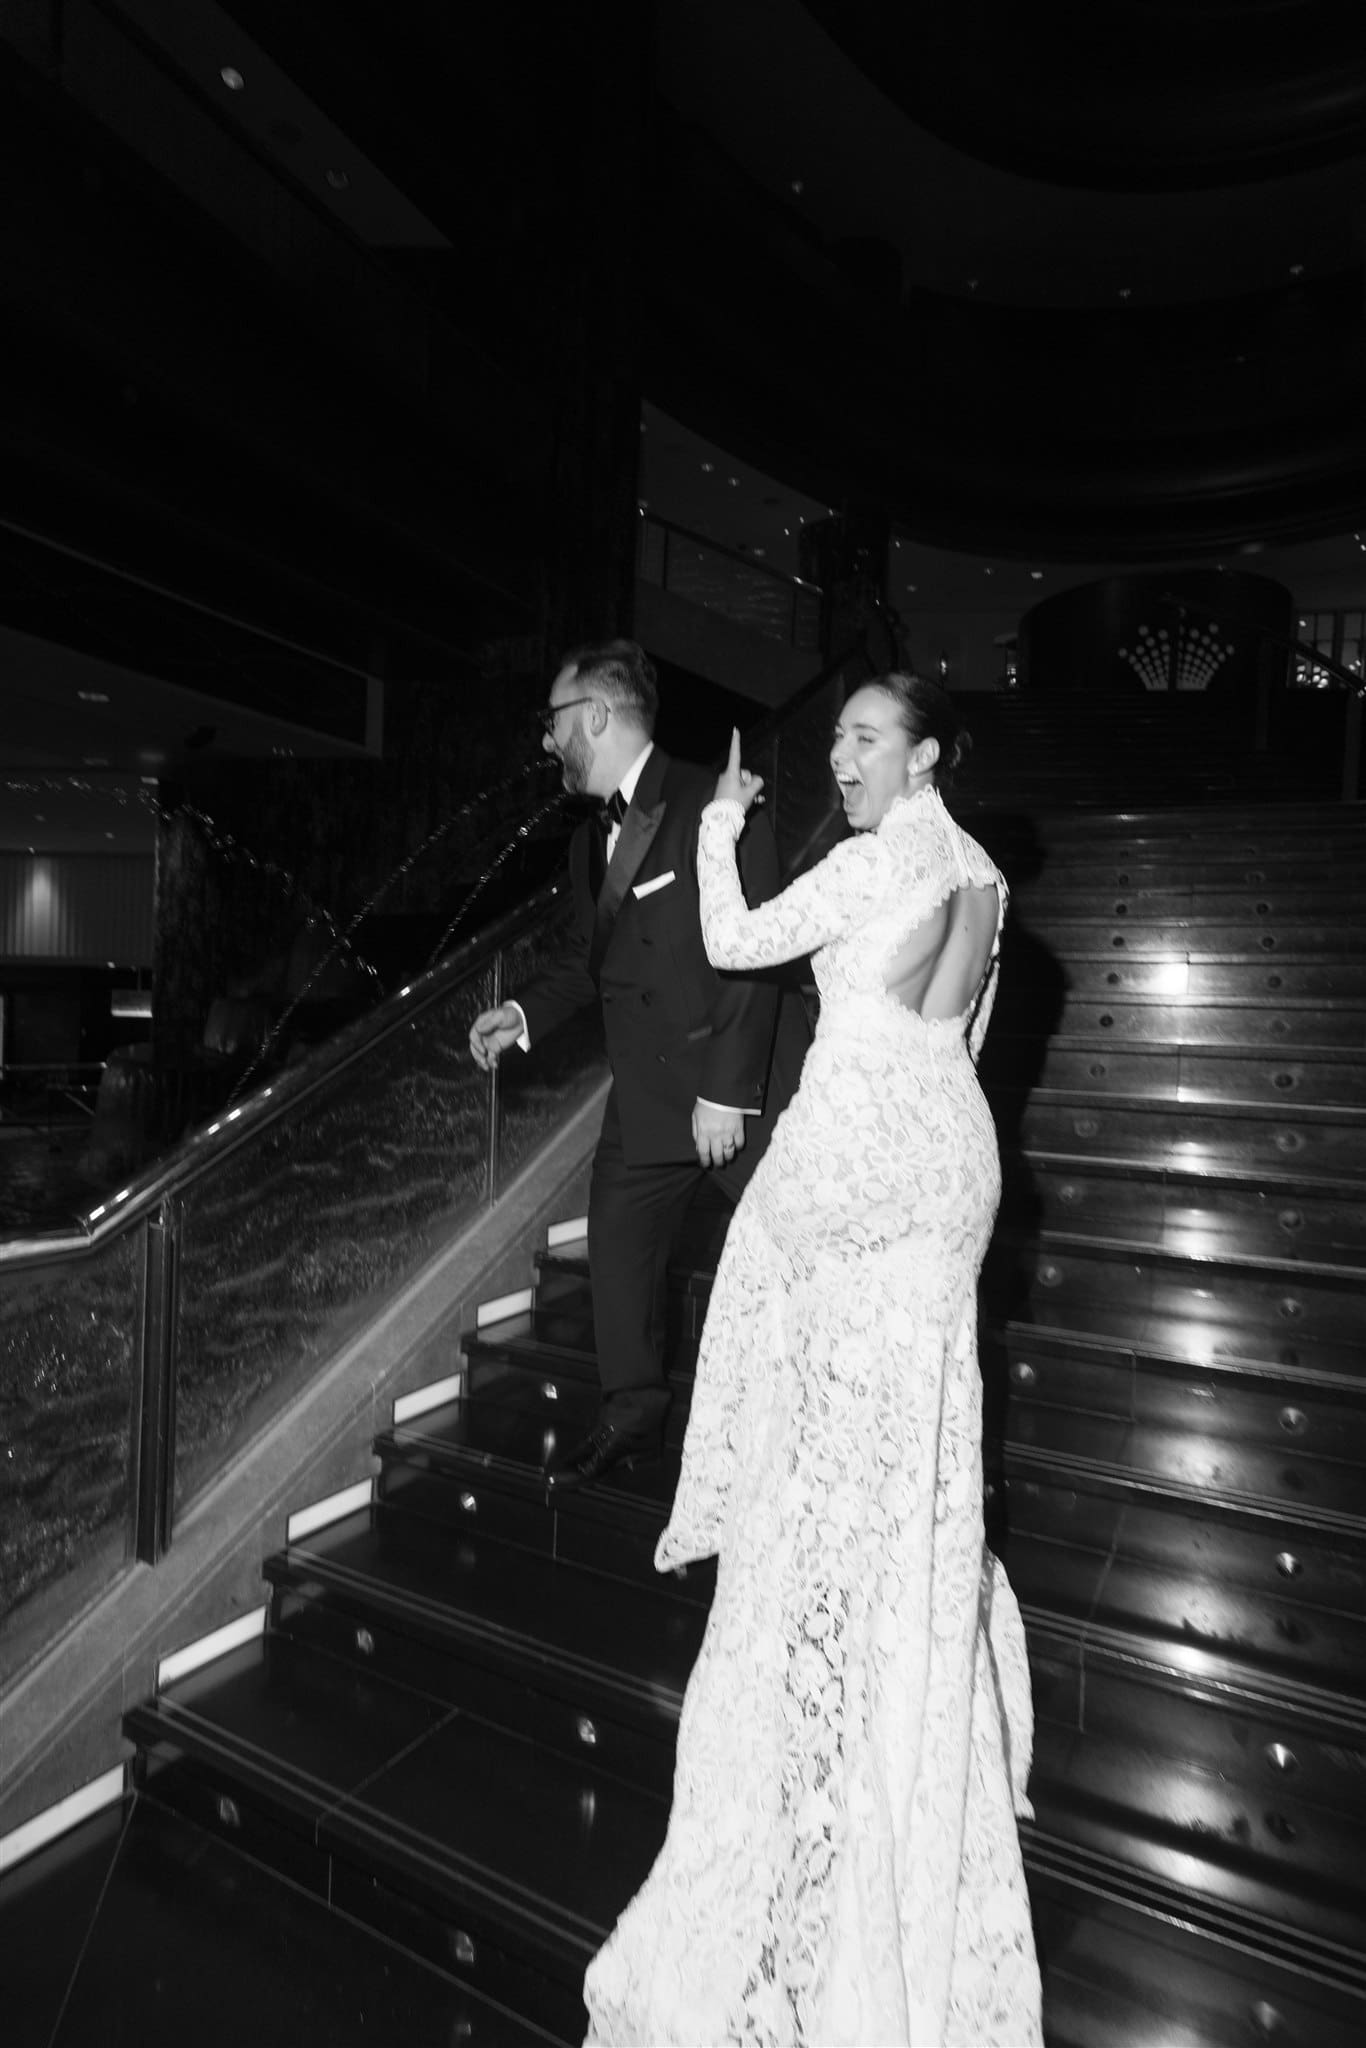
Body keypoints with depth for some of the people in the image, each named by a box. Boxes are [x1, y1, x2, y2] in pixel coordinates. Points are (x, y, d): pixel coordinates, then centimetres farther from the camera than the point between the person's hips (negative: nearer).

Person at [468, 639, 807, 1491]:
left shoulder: (714, 805, -13)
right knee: (619, 1247, 13)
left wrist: (727, 1090, -21)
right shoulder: (590, 841, 12)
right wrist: (525, 1013, 5)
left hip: (743, 1090, -7)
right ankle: (632, 1415, 33)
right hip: (647, 1094, 7)